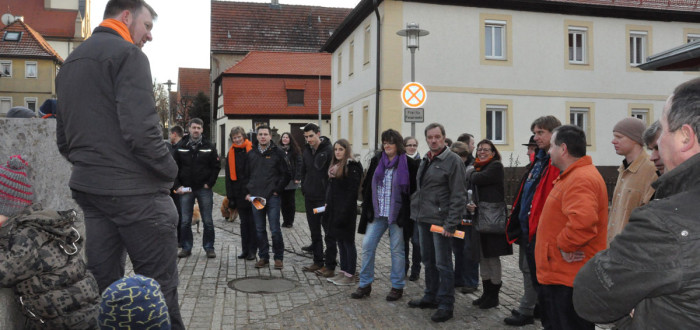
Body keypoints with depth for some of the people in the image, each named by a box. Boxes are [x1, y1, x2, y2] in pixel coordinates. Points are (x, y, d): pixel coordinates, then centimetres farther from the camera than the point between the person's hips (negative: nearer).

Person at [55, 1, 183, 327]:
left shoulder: (70, 62, 19)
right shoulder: (127, 54, -8)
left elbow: (63, 139, 20)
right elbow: (140, 129, -19)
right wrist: (169, 169, -7)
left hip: (88, 189, 9)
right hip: (135, 190, -8)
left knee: (102, 284, 13)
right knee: (159, 287, -2)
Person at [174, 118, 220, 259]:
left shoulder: (209, 147, 2)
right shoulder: (181, 147, 5)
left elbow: (216, 167, 2)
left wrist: (209, 184, -6)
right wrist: (177, 186, -4)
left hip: (204, 189, -1)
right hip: (185, 189, 1)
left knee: (208, 221, 4)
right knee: (185, 221, 5)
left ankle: (209, 247, 14)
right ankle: (186, 247, 16)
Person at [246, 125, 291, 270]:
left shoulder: (278, 153, 0)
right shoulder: (251, 154, 11)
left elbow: (286, 174, -1)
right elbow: (246, 174, 16)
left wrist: (277, 190, -6)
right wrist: (248, 192, 6)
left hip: (272, 197, -4)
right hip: (255, 197, 4)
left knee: (275, 229, -3)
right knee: (259, 229, 8)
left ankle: (279, 257, 10)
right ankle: (263, 257, 19)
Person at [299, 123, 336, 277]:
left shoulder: (328, 150, -11)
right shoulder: (306, 151, 11)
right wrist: (304, 189, 11)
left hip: (324, 198, -7)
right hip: (310, 198, 7)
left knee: (329, 233, -1)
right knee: (315, 232, 14)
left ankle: (330, 266, 3)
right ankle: (318, 262, 23)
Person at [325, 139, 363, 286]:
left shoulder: (352, 167, -13)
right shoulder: (334, 166, 14)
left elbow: (352, 191, -18)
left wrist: (344, 212, -21)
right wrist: (328, 205, 12)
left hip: (345, 210, -9)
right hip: (334, 210, 9)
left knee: (348, 242, -1)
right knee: (340, 241, 14)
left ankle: (350, 276, 6)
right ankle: (343, 271, 23)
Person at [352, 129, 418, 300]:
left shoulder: (409, 164, -5)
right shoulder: (377, 161, 7)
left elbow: (415, 190, -2)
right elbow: (366, 185, 15)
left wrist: (407, 210, -5)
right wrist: (368, 206, 9)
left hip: (397, 215, -4)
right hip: (377, 214, 4)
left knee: (397, 249, 5)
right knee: (367, 245, 1)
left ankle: (397, 286, 18)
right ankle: (365, 285, 13)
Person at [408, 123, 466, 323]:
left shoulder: (453, 161, -10)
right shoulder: (426, 160, 14)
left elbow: (458, 196, -13)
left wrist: (451, 224, -17)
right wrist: (415, 212, 14)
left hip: (440, 221, -8)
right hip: (423, 219, 8)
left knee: (443, 264, -1)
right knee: (428, 261, 16)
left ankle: (445, 304, 9)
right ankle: (431, 297, 29)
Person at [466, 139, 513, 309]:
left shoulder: (496, 166, -7)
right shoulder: (477, 168, 16)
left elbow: (478, 179, -20)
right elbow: (472, 190, 17)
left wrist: (470, 172, 2)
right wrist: (470, 205, -4)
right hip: (479, 217, 8)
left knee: (492, 257, -1)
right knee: (483, 257, 12)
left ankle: (493, 295, 10)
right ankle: (486, 292, 22)